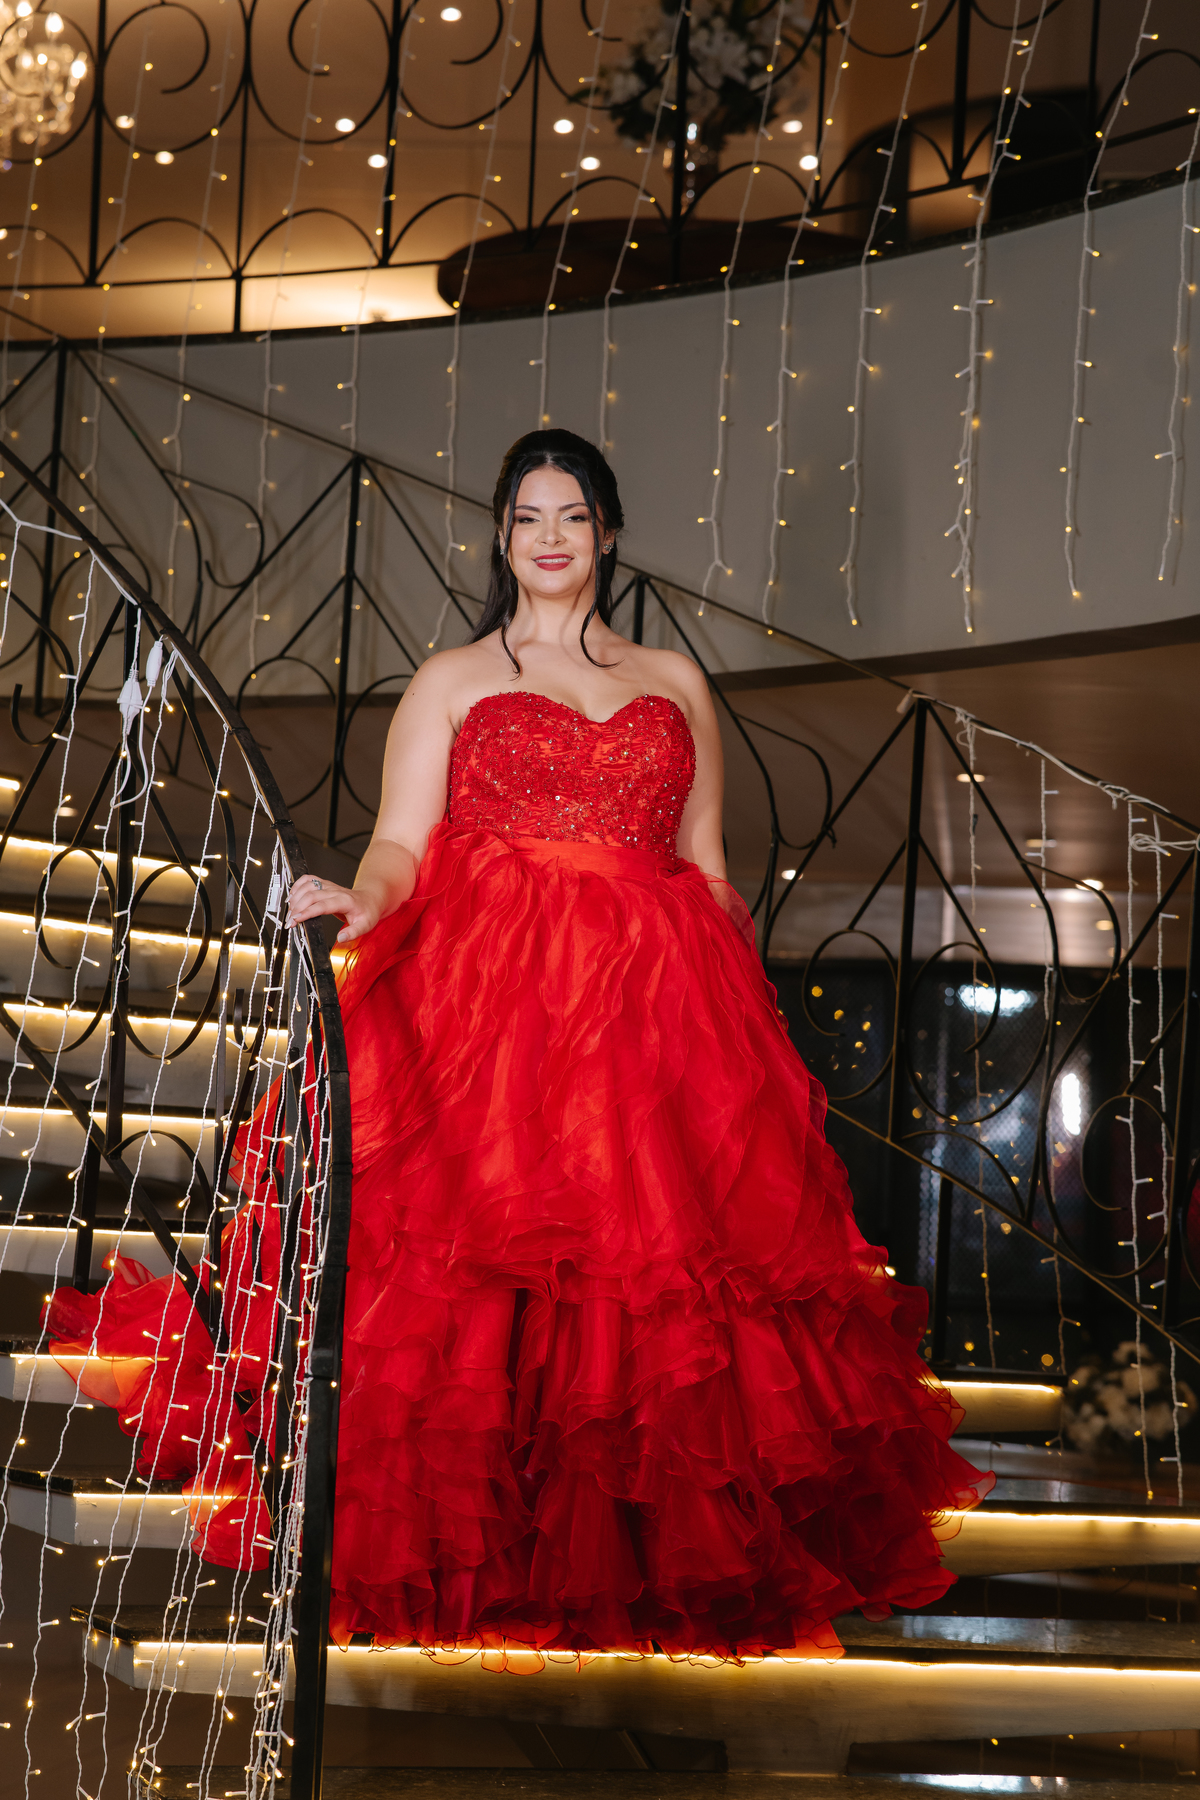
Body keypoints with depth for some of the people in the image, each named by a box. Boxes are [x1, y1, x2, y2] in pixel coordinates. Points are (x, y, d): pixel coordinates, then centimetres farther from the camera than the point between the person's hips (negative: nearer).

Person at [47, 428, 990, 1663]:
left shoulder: (673, 683, 19)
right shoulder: (451, 682, 13)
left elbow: (708, 865, 18)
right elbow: (400, 846, 2)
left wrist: (745, 1014, 9)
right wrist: (358, 902, -20)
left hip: (656, 1006, 2)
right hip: (488, 1002, -2)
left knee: (672, 1258, -10)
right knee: (484, 1261, -15)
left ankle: (673, 1544, -1)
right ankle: (484, 1542, -7)